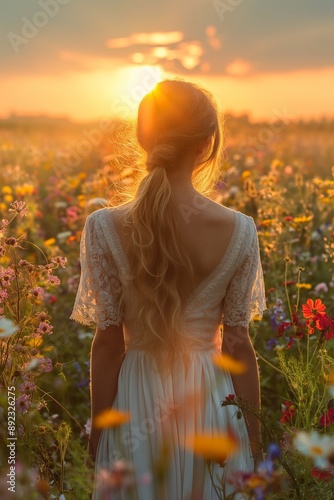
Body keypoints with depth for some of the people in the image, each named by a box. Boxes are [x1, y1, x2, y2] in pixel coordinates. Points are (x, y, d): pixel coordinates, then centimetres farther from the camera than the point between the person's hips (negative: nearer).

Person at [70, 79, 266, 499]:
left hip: (138, 401, 0)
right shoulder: (239, 230, -13)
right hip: (213, 399, 1)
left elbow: (109, 341, -9)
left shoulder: (104, 227, -14)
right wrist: (253, 428, 6)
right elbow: (238, 342, -7)